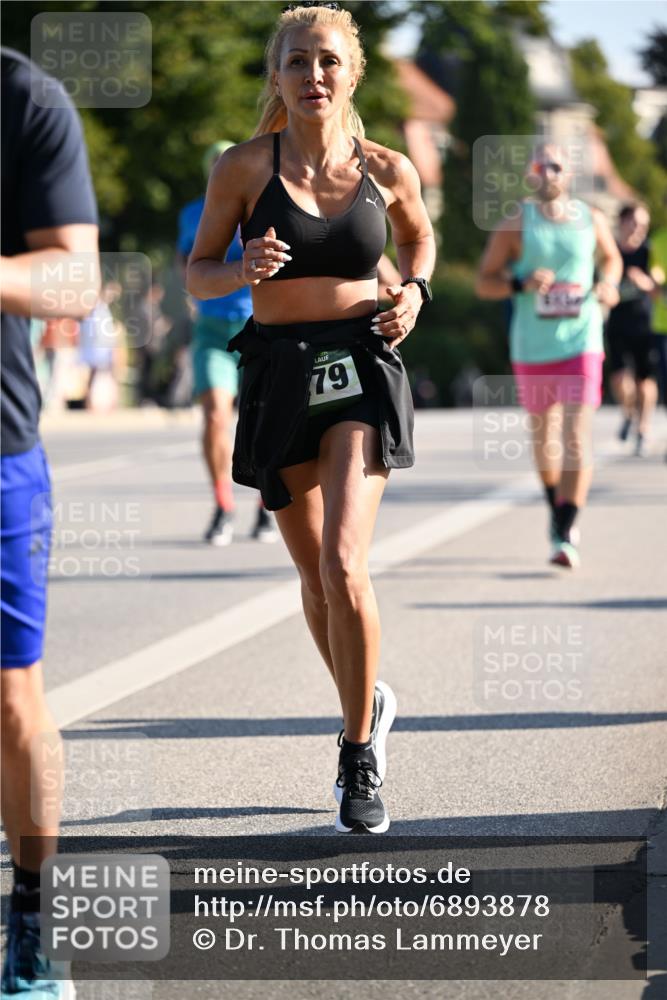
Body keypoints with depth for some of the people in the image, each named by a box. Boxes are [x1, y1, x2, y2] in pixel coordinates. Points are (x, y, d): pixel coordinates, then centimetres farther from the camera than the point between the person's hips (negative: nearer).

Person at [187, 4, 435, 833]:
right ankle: (367, 705, 41)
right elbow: (197, 273, 3)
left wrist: (414, 291, 1)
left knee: (342, 566, -17)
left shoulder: (387, 169, 0)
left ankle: (361, 765, -5)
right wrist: (244, 270, -18)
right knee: (315, 575, 14)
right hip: (279, 374, 2)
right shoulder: (244, 168, -3)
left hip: (361, 368, -2)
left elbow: (419, 238, 21)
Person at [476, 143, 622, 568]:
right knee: (544, 436, 15)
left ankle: (565, 535, -16)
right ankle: (558, 508, 42)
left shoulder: (592, 220, 3)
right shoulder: (515, 225, -2)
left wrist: (610, 284, 1)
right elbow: (484, 282, -1)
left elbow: (611, 257, 22)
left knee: (576, 437, -14)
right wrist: (521, 283, -19)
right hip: (532, 349, 1)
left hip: (581, 344, -1)